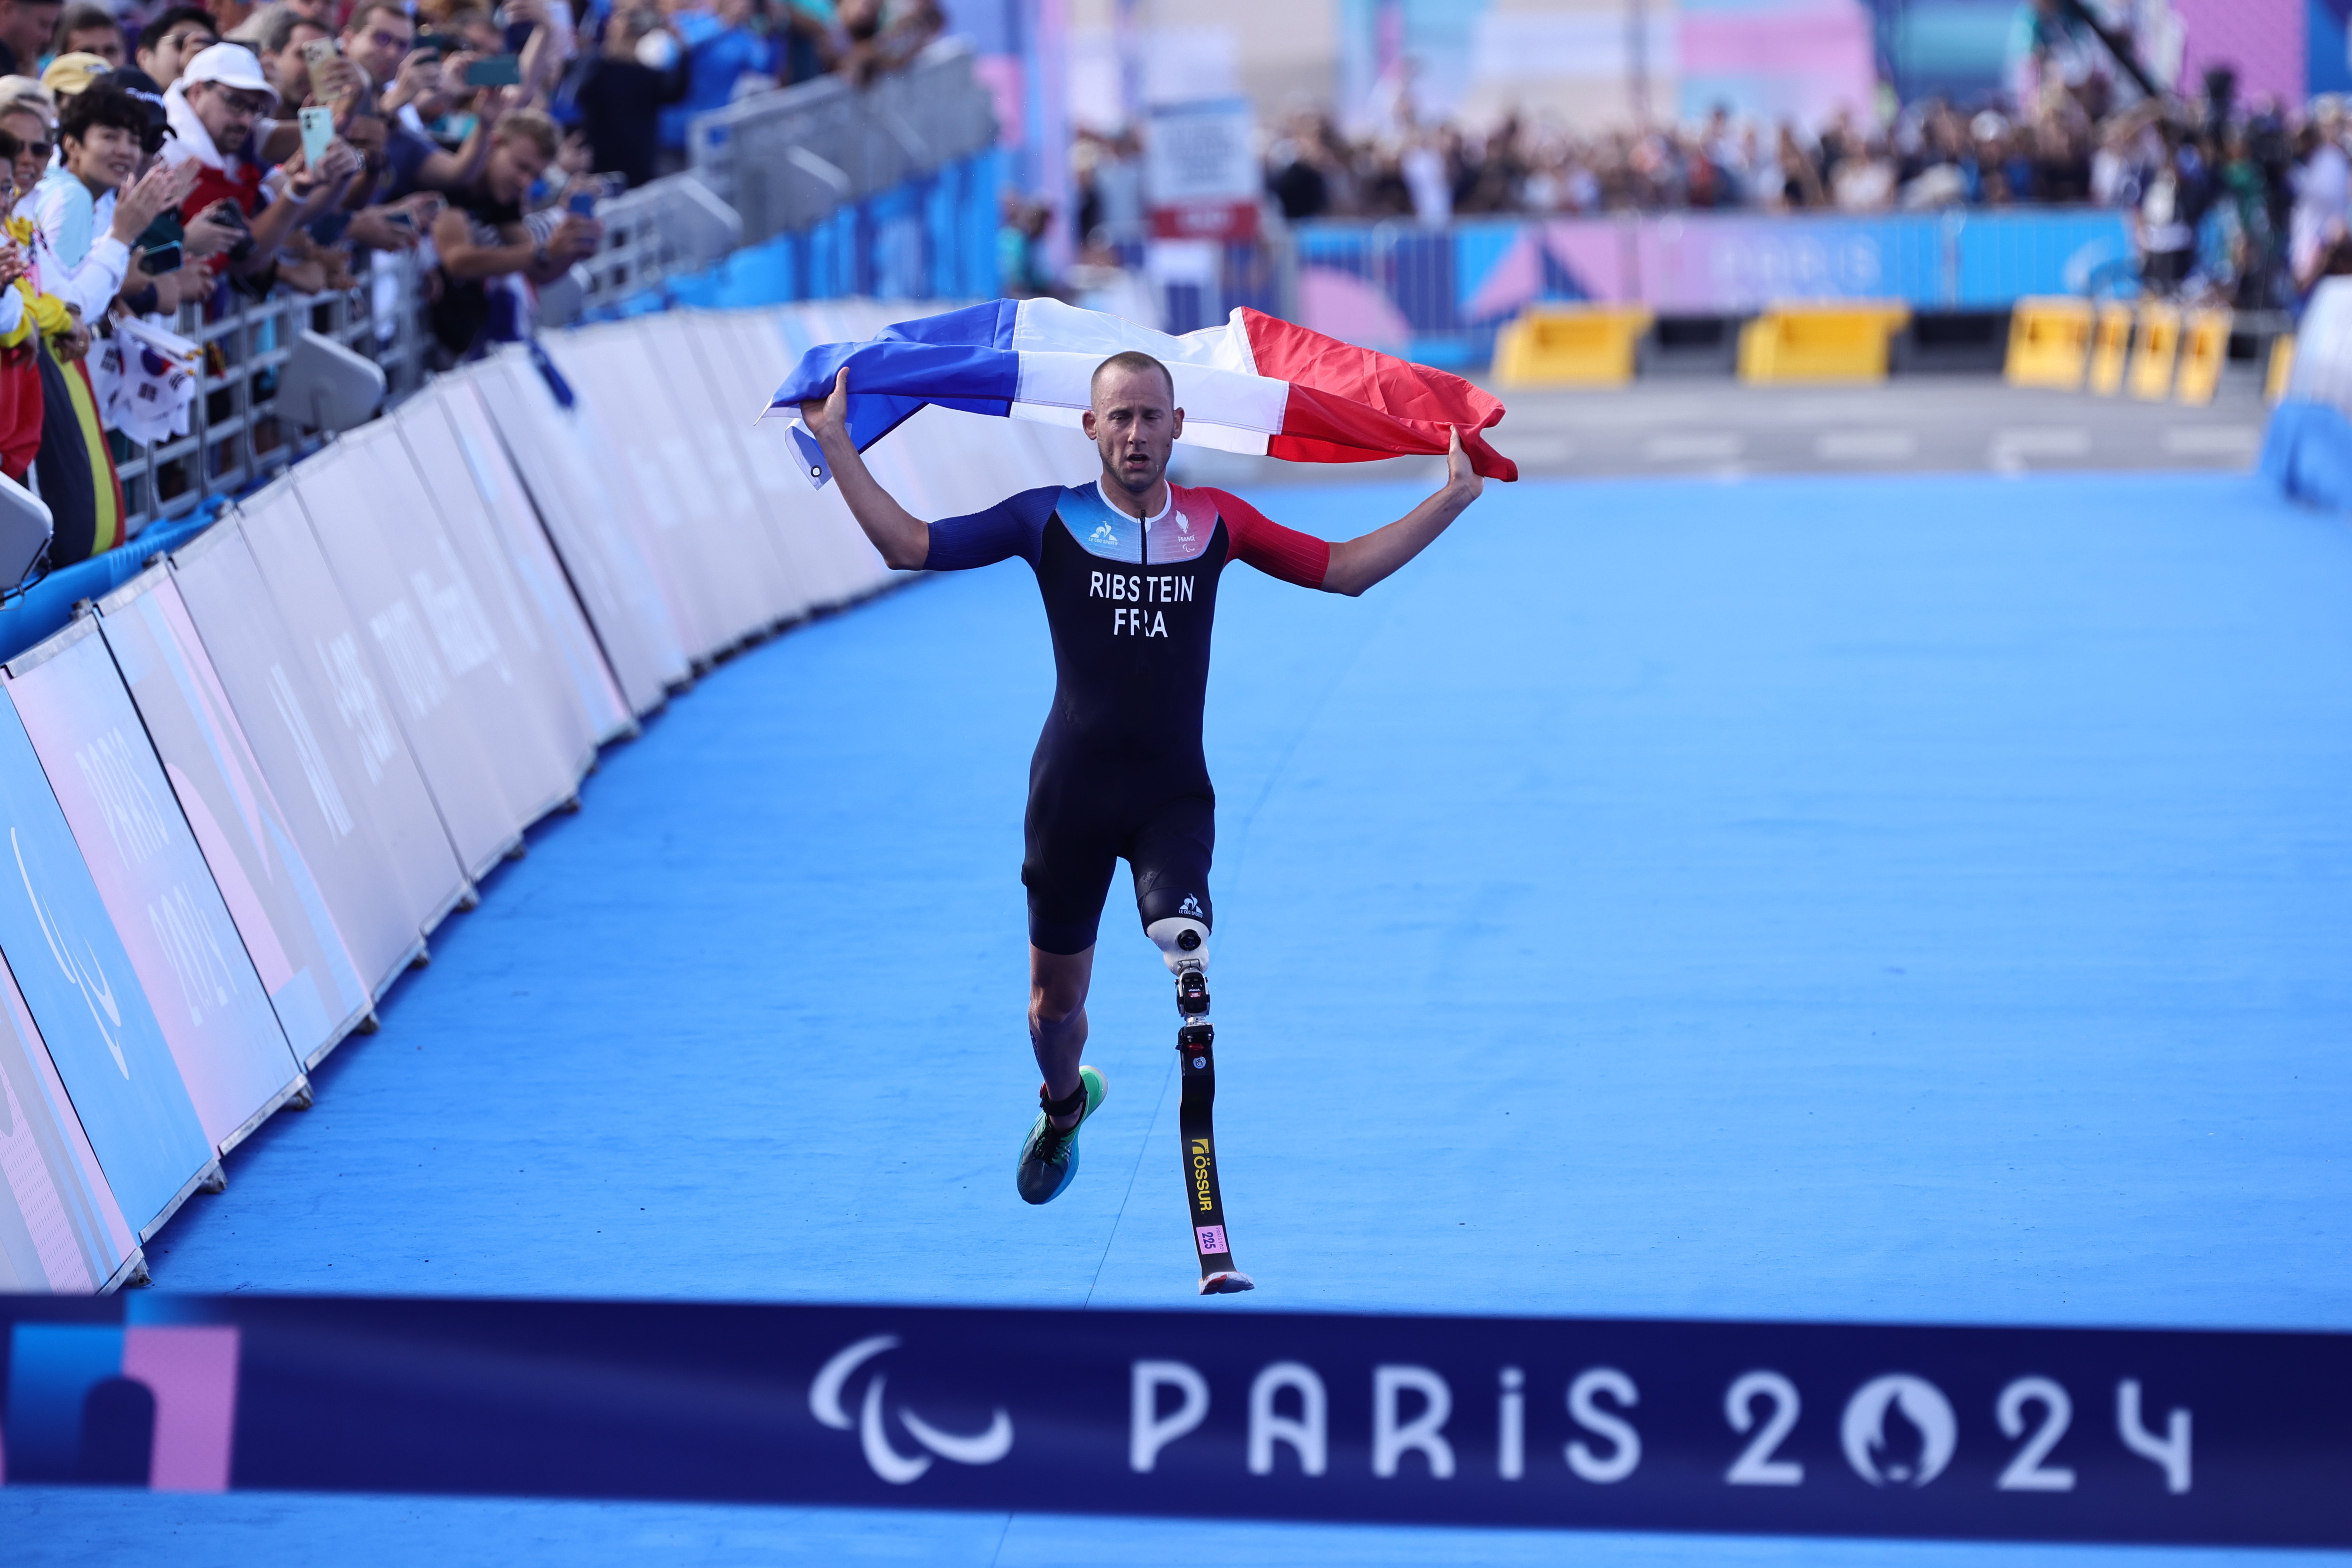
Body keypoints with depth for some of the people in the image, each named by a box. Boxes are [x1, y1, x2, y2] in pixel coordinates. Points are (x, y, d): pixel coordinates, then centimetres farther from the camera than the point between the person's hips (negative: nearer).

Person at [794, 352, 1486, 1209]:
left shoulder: (1215, 521, 4)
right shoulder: (1048, 519, -1)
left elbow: (1345, 569, 9)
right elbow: (910, 545, 0)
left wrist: (1451, 498, 3)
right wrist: (838, 447, -5)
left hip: (1175, 793, 0)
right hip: (1073, 790, 0)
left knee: (1184, 940, -34)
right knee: (1055, 999, 14)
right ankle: (1063, 1106, 43)